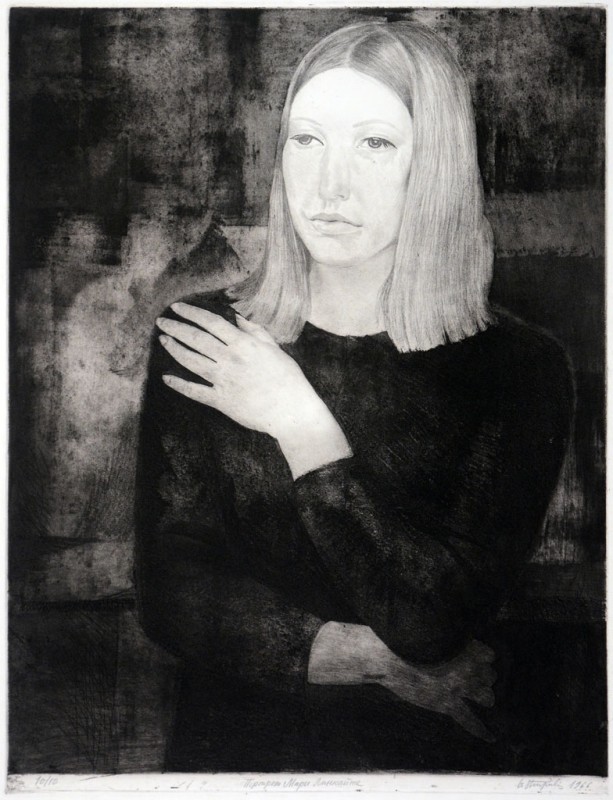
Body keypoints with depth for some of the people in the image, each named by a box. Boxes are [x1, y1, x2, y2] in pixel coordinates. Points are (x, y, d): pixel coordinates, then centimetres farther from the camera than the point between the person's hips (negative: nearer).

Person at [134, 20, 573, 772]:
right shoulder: (202, 339, -2)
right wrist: (382, 660, -9)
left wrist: (302, 429, -13)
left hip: (424, 759, -1)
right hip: (229, 744, 1)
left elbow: (439, 618, -13)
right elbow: (168, 594, -3)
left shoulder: (518, 365, -6)